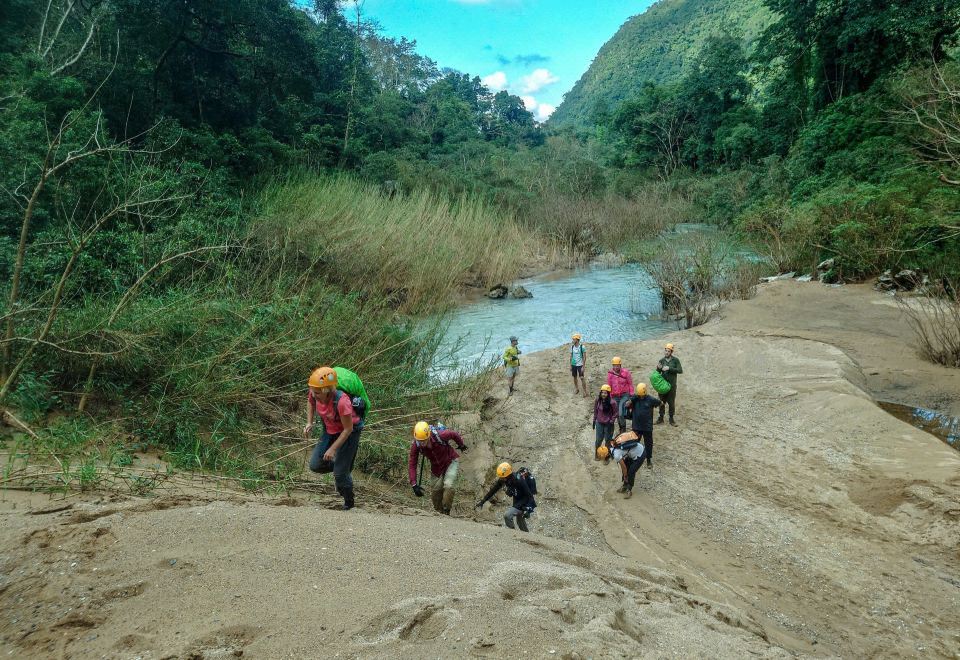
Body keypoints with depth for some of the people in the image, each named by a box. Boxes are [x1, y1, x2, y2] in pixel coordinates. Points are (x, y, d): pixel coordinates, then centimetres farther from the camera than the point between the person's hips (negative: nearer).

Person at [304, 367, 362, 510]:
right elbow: (310, 402, 6)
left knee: (340, 473, -4)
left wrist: (332, 449, -23)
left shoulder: (341, 401, -39)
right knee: (315, 465, 1)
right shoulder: (315, 393, -22)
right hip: (330, 431, 6)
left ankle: (349, 502, 22)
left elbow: (348, 429, -26)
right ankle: (339, 467, 29)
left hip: (349, 433, -6)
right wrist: (309, 423, -6)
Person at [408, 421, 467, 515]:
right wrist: (414, 485, -27)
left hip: (451, 462, -3)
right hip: (436, 467, 3)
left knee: (448, 486, -21)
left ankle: (446, 511, -4)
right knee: (436, 490, 3)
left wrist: (461, 445, 8)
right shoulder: (415, 445, -27)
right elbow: (412, 465, -20)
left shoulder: (439, 435, -35)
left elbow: (454, 434, -13)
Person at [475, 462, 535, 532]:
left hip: (525, 503, -8)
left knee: (507, 515, -24)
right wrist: (482, 501, -1)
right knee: (520, 523, 24)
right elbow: (493, 490, -2)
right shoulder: (502, 479, -12)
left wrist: (528, 509, -33)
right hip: (517, 502, 8)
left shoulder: (519, 481, -32)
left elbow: (529, 495, -28)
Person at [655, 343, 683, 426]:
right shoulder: (662, 360, 6)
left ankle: (671, 419, 12)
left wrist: (669, 368, -19)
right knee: (662, 401, 5)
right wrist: (659, 368, -14)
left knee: (671, 402, 3)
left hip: (672, 385, -2)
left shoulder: (675, 360, -1)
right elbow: (658, 373, 9)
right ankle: (661, 418, 13)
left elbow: (680, 370, -11)